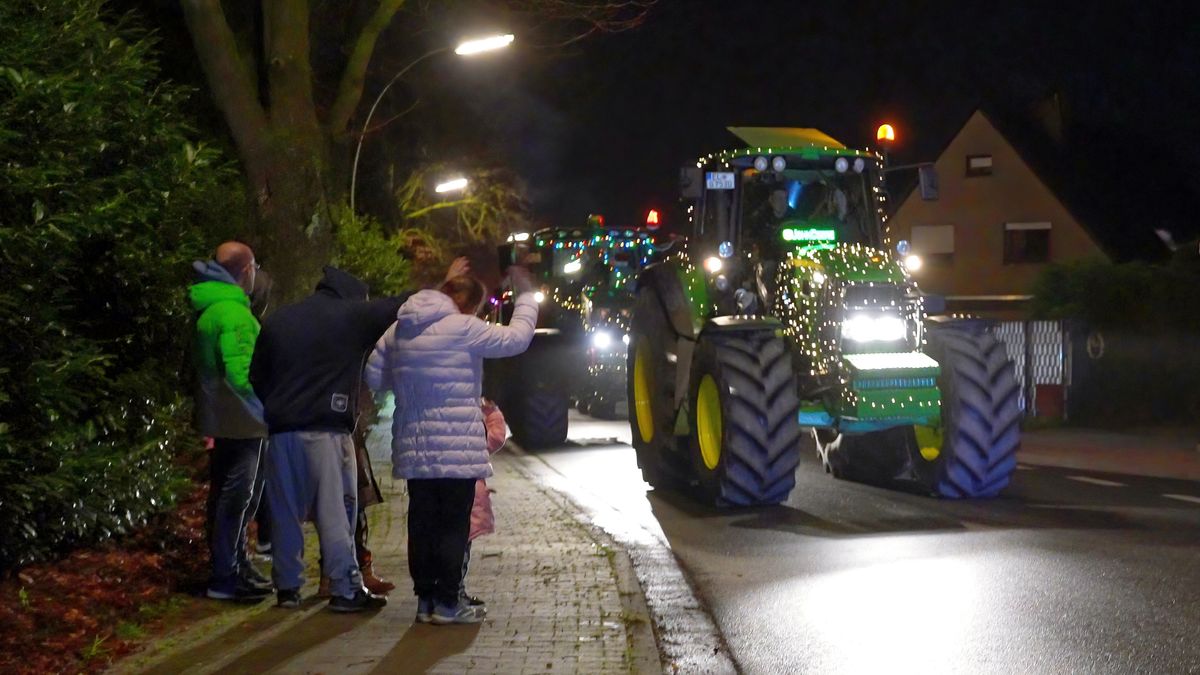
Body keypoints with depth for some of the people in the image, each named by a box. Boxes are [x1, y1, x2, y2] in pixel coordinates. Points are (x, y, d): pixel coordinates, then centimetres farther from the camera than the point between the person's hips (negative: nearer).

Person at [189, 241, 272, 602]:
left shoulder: (207, 310, 12)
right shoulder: (234, 314, -20)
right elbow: (241, 374, -26)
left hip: (220, 421, 10)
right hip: (242, 423, -10)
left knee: (227, 497, 17)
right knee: (237, 498, -4)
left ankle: (237, 566, 29)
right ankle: (225, 578, -1)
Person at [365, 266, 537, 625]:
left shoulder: (398, 330, 9)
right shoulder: (463, 329, -12)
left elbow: (375, 376, 14)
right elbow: (517, 338, -5)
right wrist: (526, 295, 8)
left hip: (413, 447, 6)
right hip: (455, 448, -6)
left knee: (422, 521, 10)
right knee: (453, 523, -1)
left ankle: (425, 598, 14)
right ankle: (447, 602, 0)